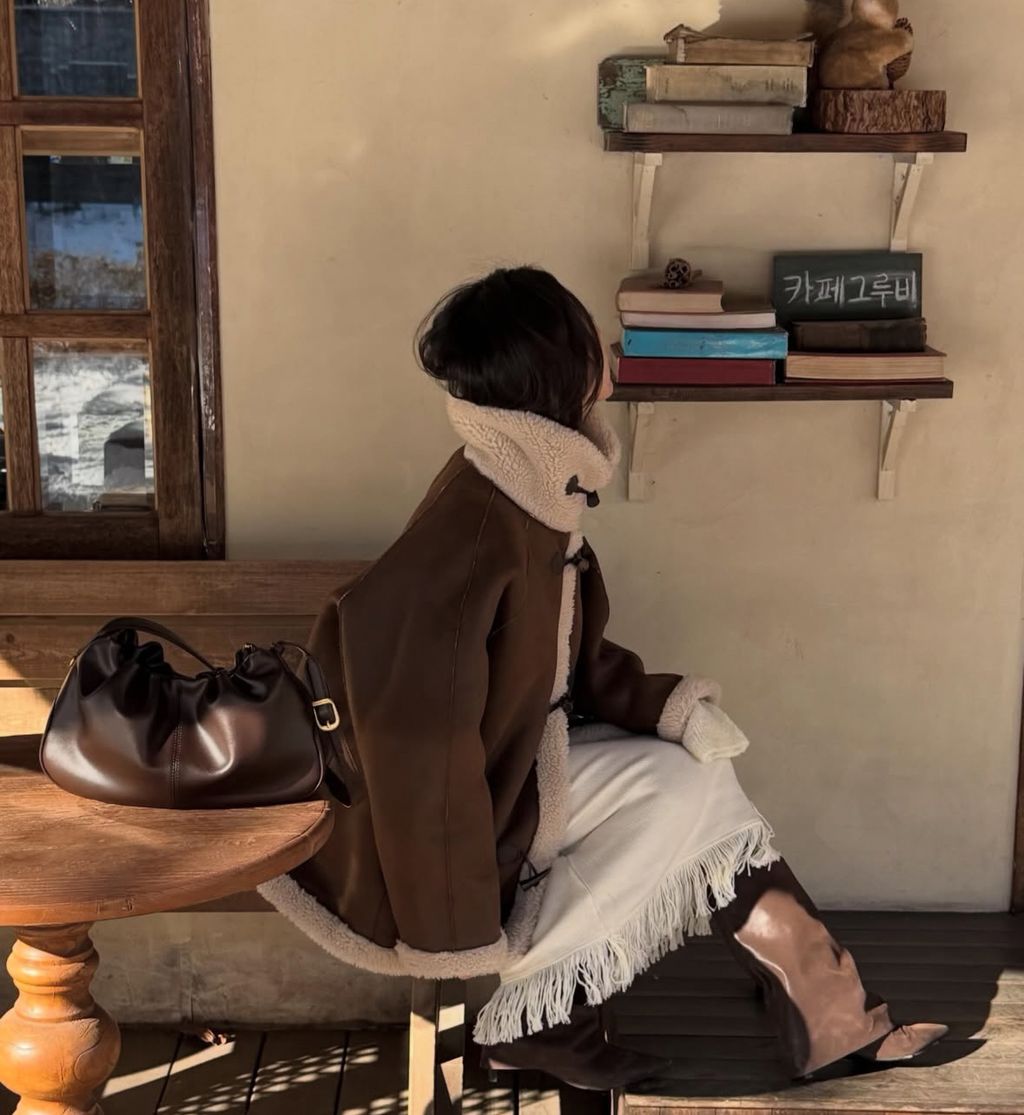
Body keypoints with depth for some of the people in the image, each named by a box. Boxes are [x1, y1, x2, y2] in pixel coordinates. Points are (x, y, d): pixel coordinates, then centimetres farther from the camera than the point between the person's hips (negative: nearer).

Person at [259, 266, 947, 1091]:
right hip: (408, 833, -9)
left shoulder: (534, 498, -1)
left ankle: (819, 1000, 3)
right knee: (675, 791, -14)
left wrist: (668, 704, -6)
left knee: (694, 779, -2)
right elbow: (414, 735, -32)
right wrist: (457, 933, -26)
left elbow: (570, 661, 11)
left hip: (499, 771, 9)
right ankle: (530, 1014, -4)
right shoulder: (474, 530, -30)